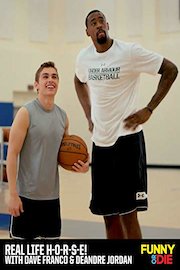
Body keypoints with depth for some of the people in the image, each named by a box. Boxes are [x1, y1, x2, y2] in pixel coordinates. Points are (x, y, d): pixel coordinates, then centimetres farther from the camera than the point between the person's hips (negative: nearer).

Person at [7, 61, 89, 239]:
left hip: (52, 196, 6)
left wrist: (79, 166, -1)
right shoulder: (26, 113, -9)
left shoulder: (62, 116, 9)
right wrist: (12, 194, -17)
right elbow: (12, 154, -12)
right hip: (27, 195, -6)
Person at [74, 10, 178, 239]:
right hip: (100, 141, 6)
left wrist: (149, 109, -11)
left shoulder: (129, 52, -11)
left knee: (127, 213, -8)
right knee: (108, 214, 10)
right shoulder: (83, 57, 6)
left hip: (127, 137, -5)